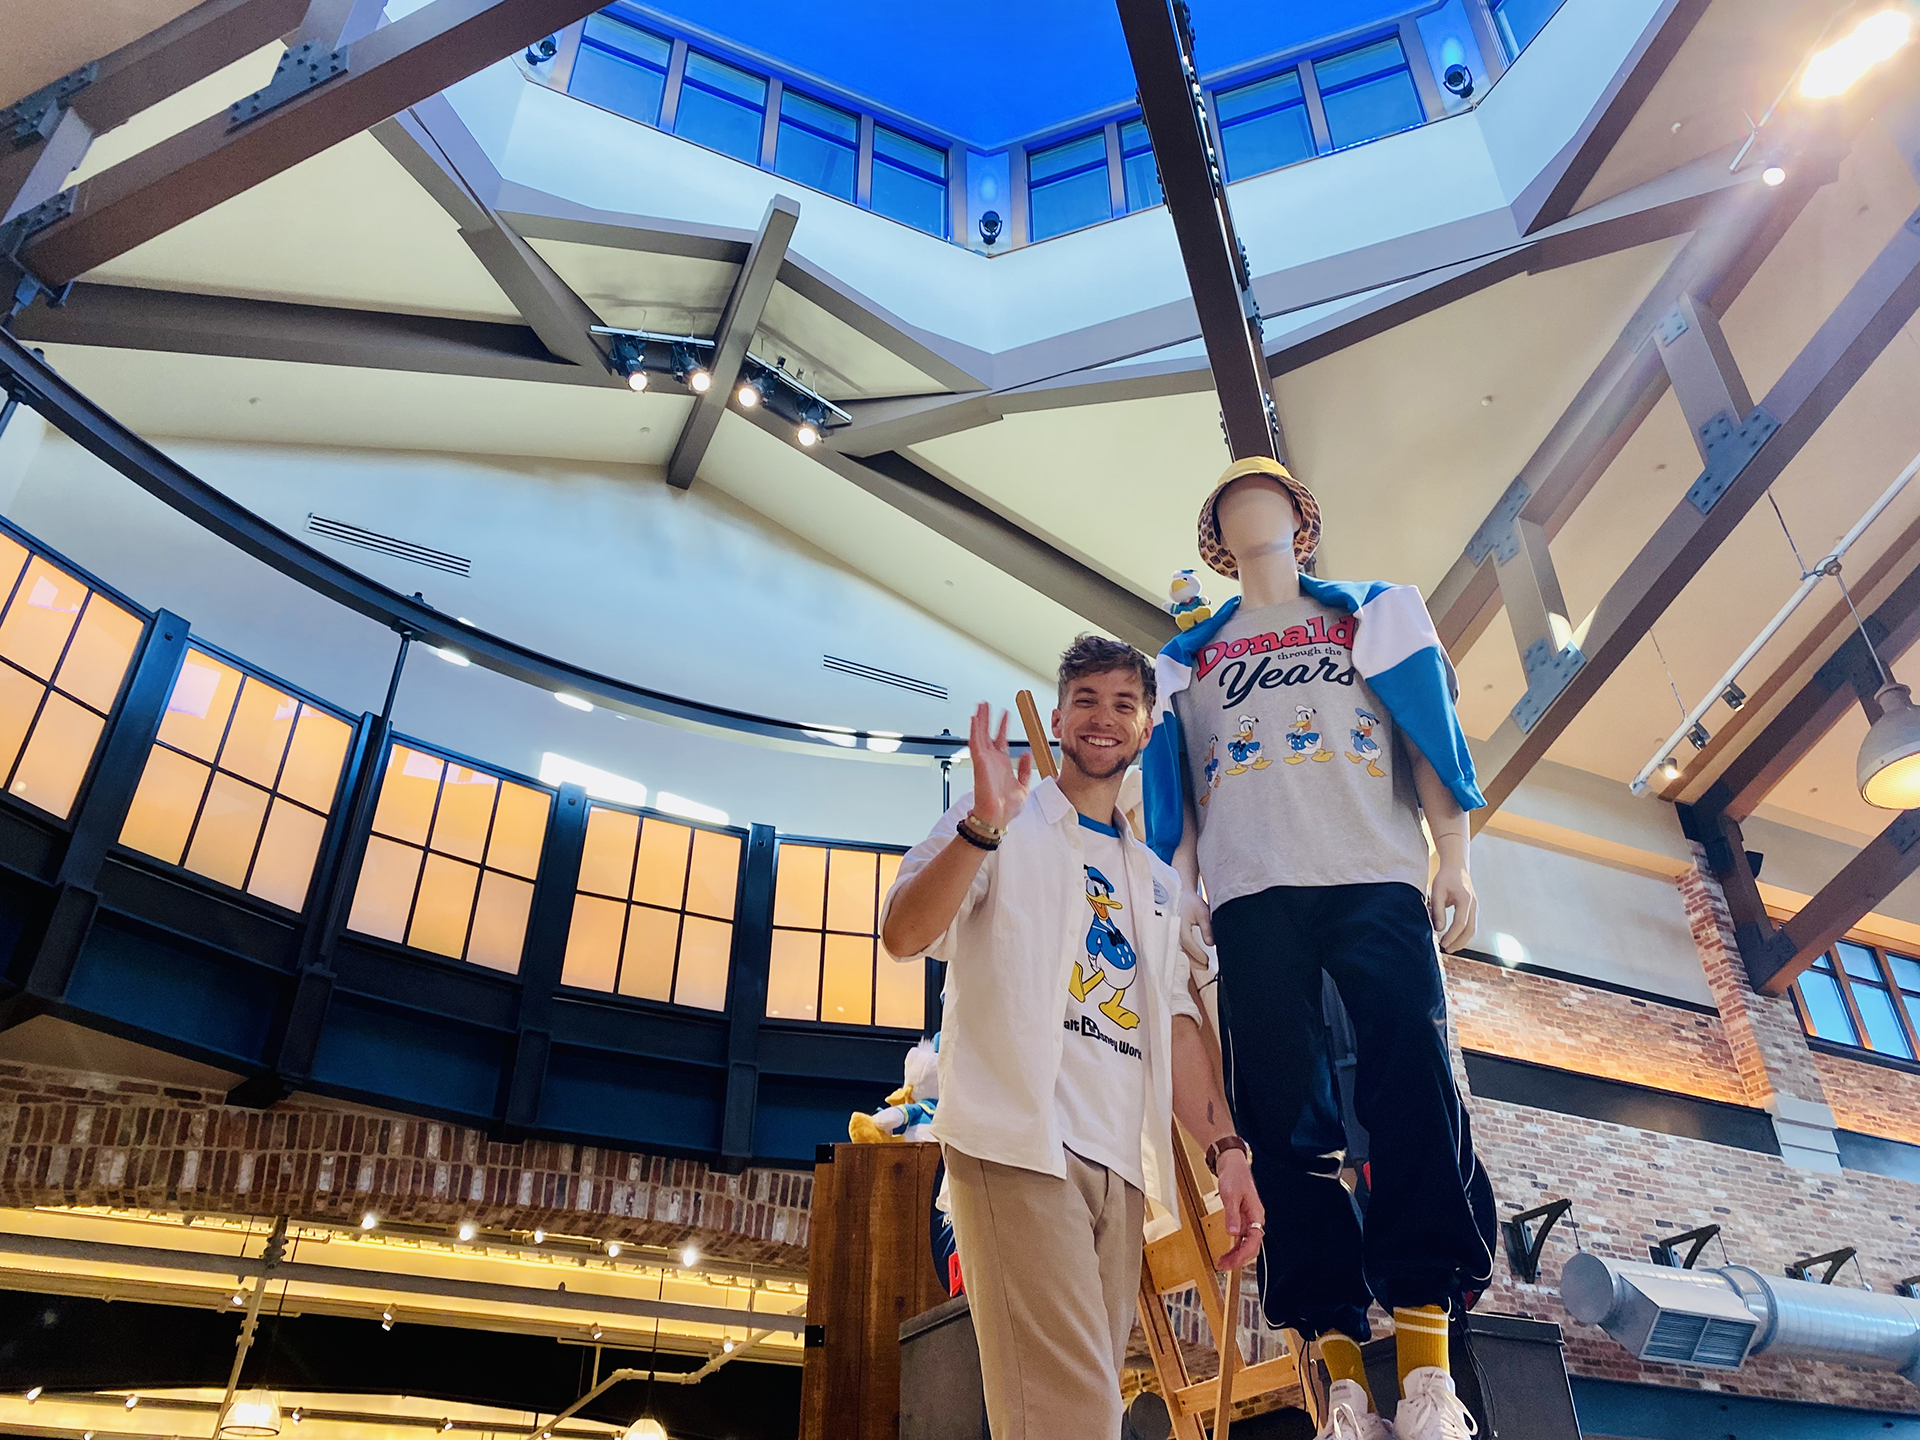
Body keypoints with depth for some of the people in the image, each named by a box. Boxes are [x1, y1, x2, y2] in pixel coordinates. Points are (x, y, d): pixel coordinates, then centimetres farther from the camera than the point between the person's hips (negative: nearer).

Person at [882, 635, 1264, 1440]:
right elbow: (902, 935, -7)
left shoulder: (1156, 881, 26)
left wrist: (1225, 1148, 7)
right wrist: (982, 825, -22)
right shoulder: (1007, 824, 8)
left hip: (1121, 1163, 6)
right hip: (1018, 1139, -6)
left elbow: (1173, 1022, 21)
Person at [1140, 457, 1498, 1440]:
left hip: (1377, 878, -1)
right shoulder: (1189, 659, 27)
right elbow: (1175, 779, 18)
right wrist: (1182, 889, 3)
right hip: (1252, 893, 1)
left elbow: (1429, 731, 14)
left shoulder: (1372, 614, 25)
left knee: (1414, 1093, -16)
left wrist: (1454, 854, 1)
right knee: (1287, 1119, -8)